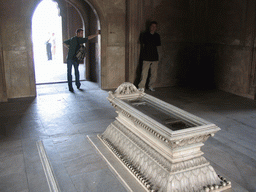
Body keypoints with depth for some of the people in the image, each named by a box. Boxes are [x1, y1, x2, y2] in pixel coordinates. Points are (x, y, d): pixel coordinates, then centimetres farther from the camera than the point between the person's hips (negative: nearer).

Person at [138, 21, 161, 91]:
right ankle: (141, 87, -1)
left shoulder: (157, 36, 13)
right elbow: (143, 45, 6)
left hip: (155, 57, 4)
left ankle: (151, 86, 20)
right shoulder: (145, 35, 4)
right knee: (144, 73, -9)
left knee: (154, 74, 5)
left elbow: (158, 44, 15)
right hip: (146, 58, -4)